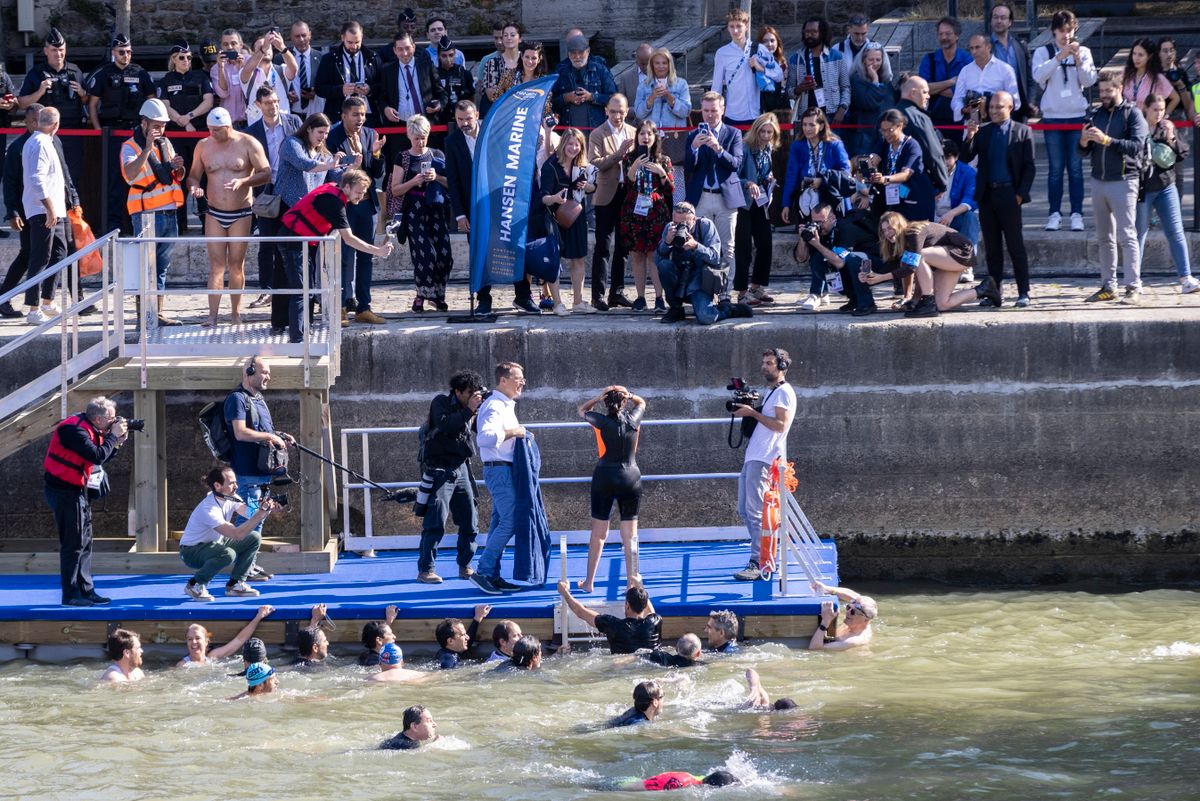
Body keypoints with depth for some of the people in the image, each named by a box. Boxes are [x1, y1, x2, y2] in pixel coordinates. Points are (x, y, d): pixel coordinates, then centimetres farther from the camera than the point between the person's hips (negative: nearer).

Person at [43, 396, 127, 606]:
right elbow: (97, 455, -28)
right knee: (73, 544, -7)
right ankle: (70, 595, -3)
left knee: (84, 543, 12)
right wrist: (114, 436, -16)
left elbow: (103, 455, 13)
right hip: (65, 492, -10)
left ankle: (86, 590, 18)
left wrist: (118, 442, -2)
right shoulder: (75, 430, -21)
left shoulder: (88, 429, 9)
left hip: (78, 491, 10)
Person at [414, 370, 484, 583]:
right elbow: (444, 425, -24)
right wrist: (468, 410, -26)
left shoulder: (470, 408, 11)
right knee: (435, 523, -11)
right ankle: (425, 570, -8)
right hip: (439, 469, -6)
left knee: (470, 523, 7)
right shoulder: (441, 403, -6)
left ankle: (465, 566, 18)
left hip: (461, 469, 6)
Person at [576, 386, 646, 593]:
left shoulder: (602, 422, -7)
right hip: (631, 478, 1)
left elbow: (582, 409, 14)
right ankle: (632, 581, 3)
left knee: (598, 533, 8)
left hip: (604, 478, -1)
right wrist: (629, 395, 2)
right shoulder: (633, 420, -2)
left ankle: (589, 582, 13)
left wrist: (598, 398, -1)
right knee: (630, 535, 4)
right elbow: (642, 403, 21)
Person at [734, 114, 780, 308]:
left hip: (761, 204, 7)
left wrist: (771, 180, 1)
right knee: (743, 248, -6)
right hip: (744, 204, -7)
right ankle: (742, 292, -2)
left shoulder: (769, 150, 9)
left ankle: (757, 287, 22)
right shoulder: (745, 148, -14)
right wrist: (748, 184, -33)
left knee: (766, 245, 8)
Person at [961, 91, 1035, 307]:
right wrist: (969, 137, -12)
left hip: (1009, 195, -4)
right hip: (987, 195, 4)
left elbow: (1029, 166, 0)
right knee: (992, 248, 6)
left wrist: (1021, 194, -9)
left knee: (1016, 247, -3)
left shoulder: (1022, 132, 2)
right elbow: (966, 157, 5)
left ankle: (1023, 293, 0)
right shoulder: (983, 132, 12)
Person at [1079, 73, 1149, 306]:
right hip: (1098, 180, 6)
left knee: (1126, 236, -10)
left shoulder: (1132, 114, -3)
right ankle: (1108, 286, 13)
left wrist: (1106, 140, -24)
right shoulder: (1097, 114, 13)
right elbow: (1084, 151, 12)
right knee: (1105, 238, 9)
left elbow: (1137, 146, -17)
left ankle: (1133, 288, -11)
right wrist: (1084, 141, -11)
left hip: (1123, 180, -6)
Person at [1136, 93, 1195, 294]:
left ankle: (1185, 279, -1)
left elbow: (1183, 154, 5)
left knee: (1176, 232, -1)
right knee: (1138, 234, 5)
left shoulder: (1167, 127, 7)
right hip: (1142, 190, -3)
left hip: (1166, 186, 3)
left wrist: (1171, 138, -8)